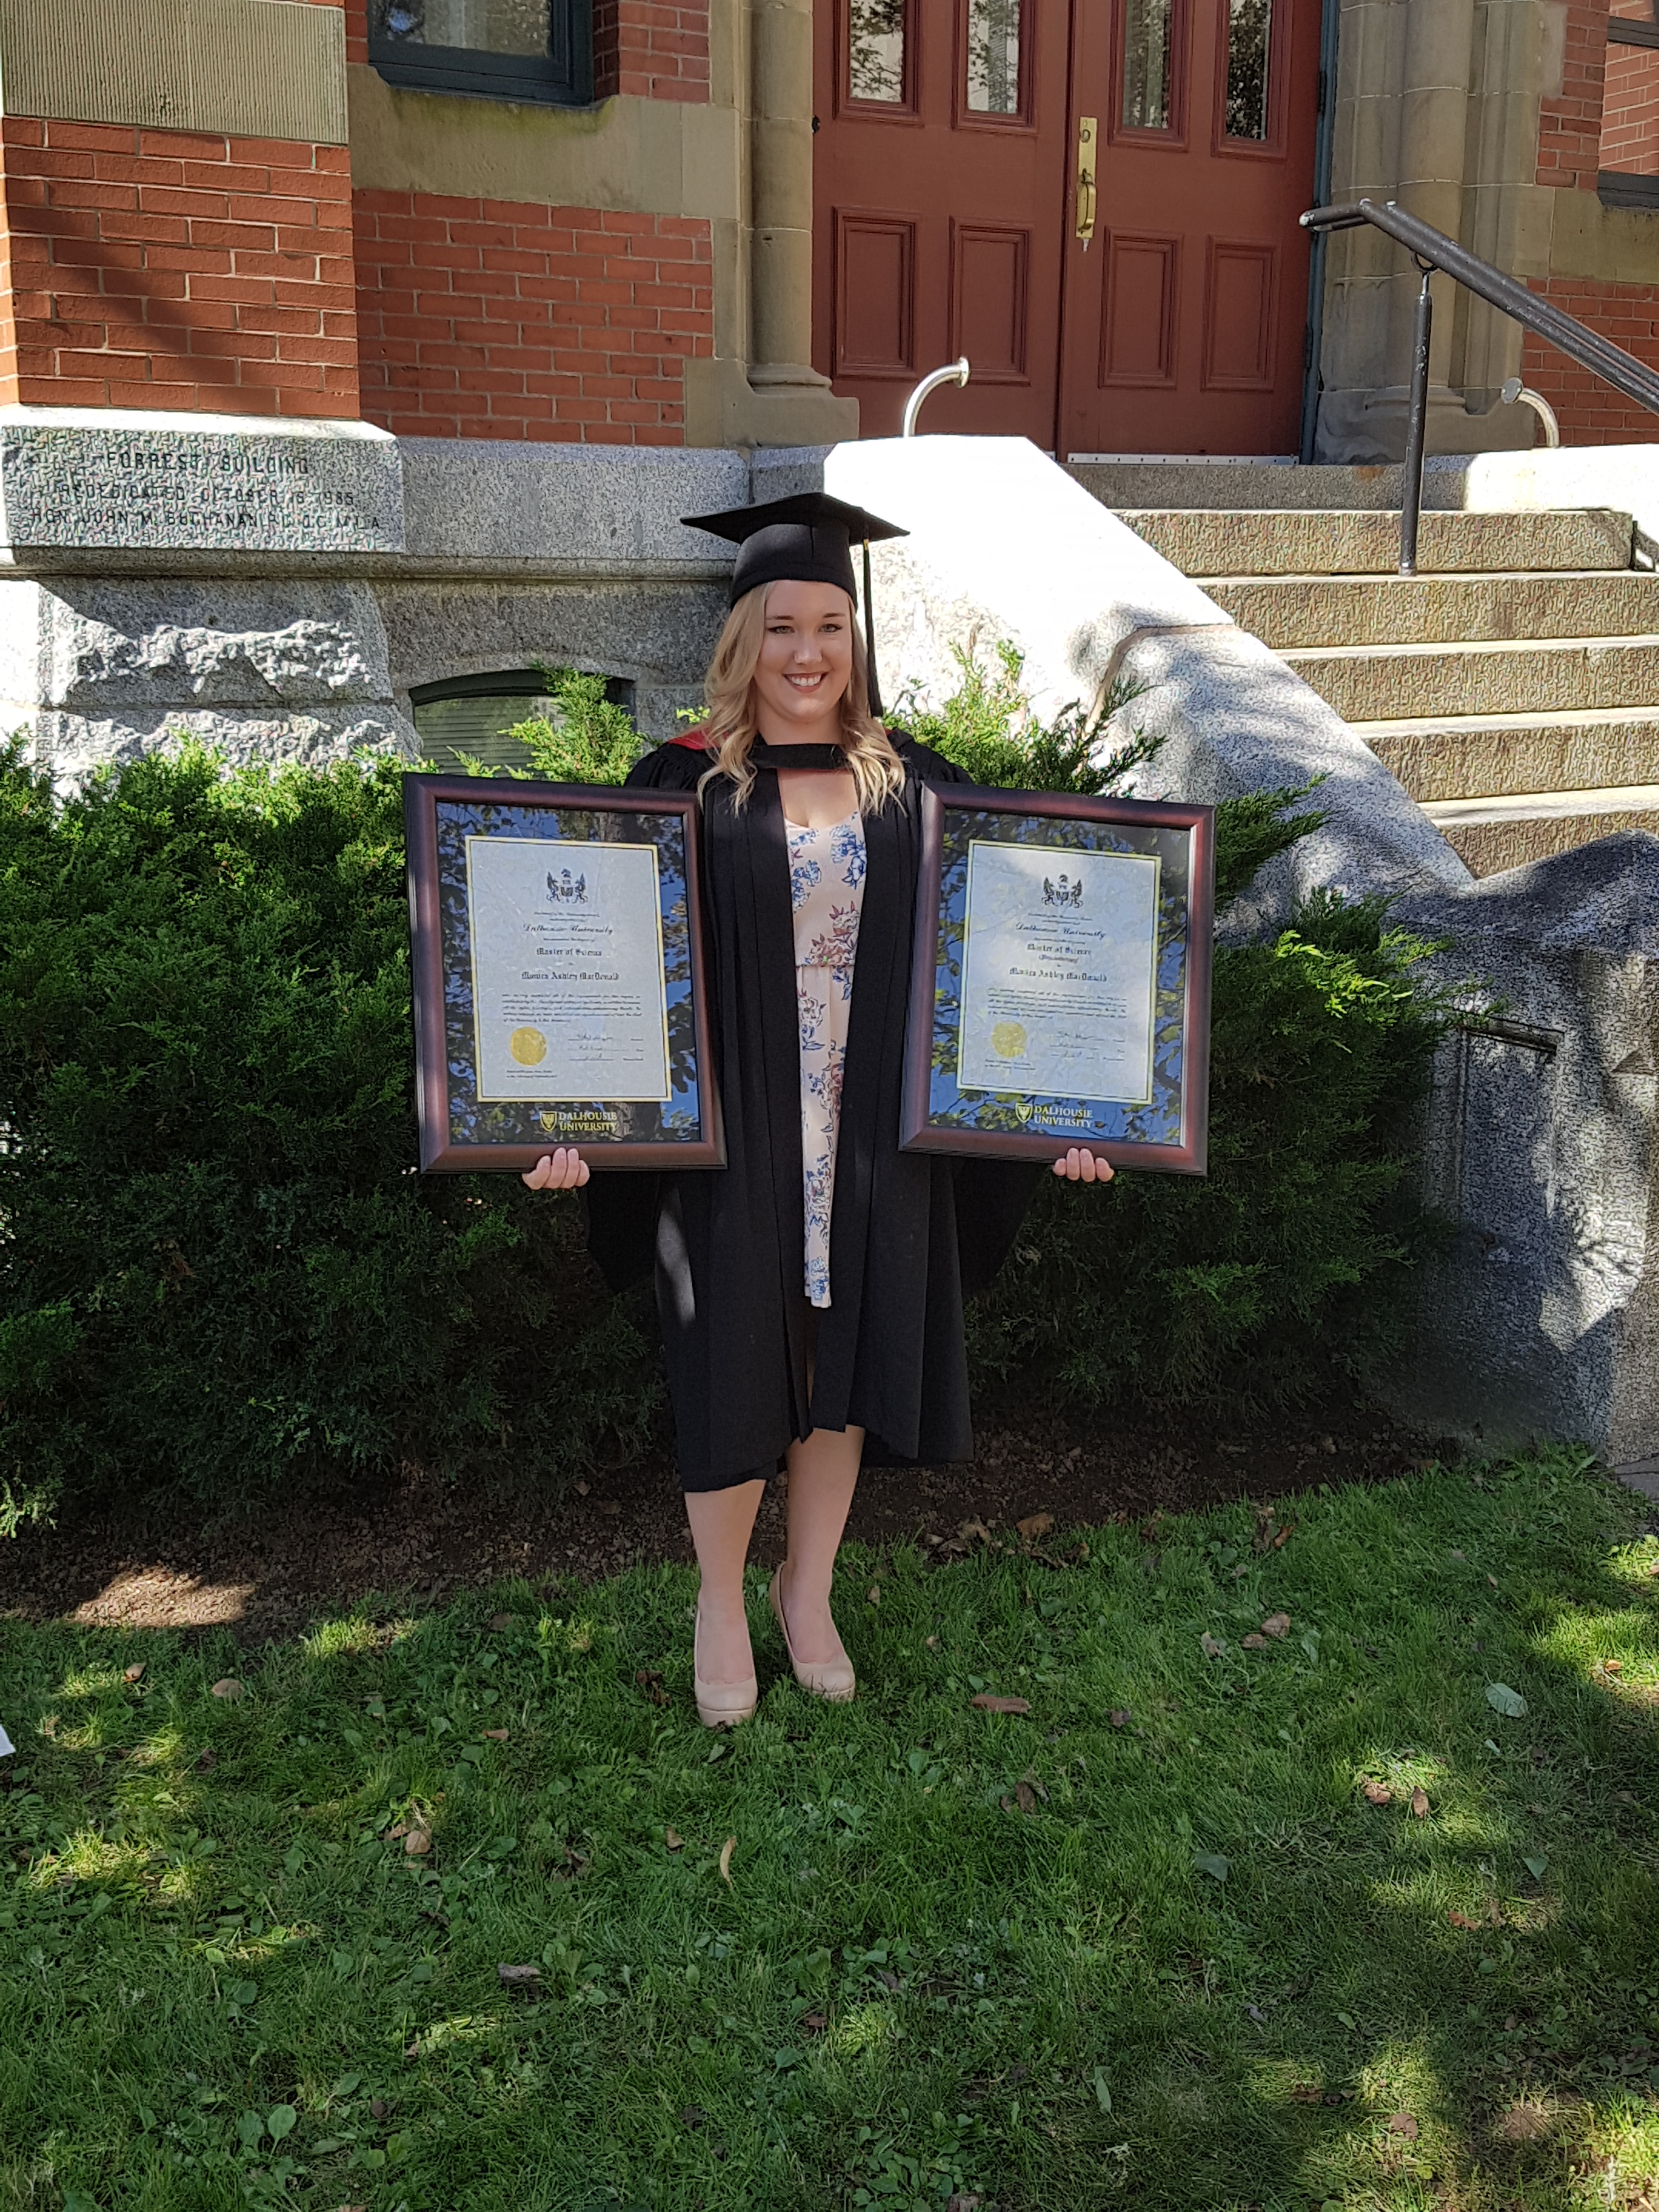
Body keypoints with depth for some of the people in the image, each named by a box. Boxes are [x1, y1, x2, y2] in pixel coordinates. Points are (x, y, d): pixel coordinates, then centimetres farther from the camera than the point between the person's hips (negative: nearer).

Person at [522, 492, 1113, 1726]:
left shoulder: (917, 789, 3)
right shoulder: (684, 789, -4)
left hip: (873, 1137, 3)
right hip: (730, 1133, -2)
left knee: (846, 1362, 13)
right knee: (735, 1372, 8)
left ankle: (809, 1589, 35)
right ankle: (721, 1603, 31)